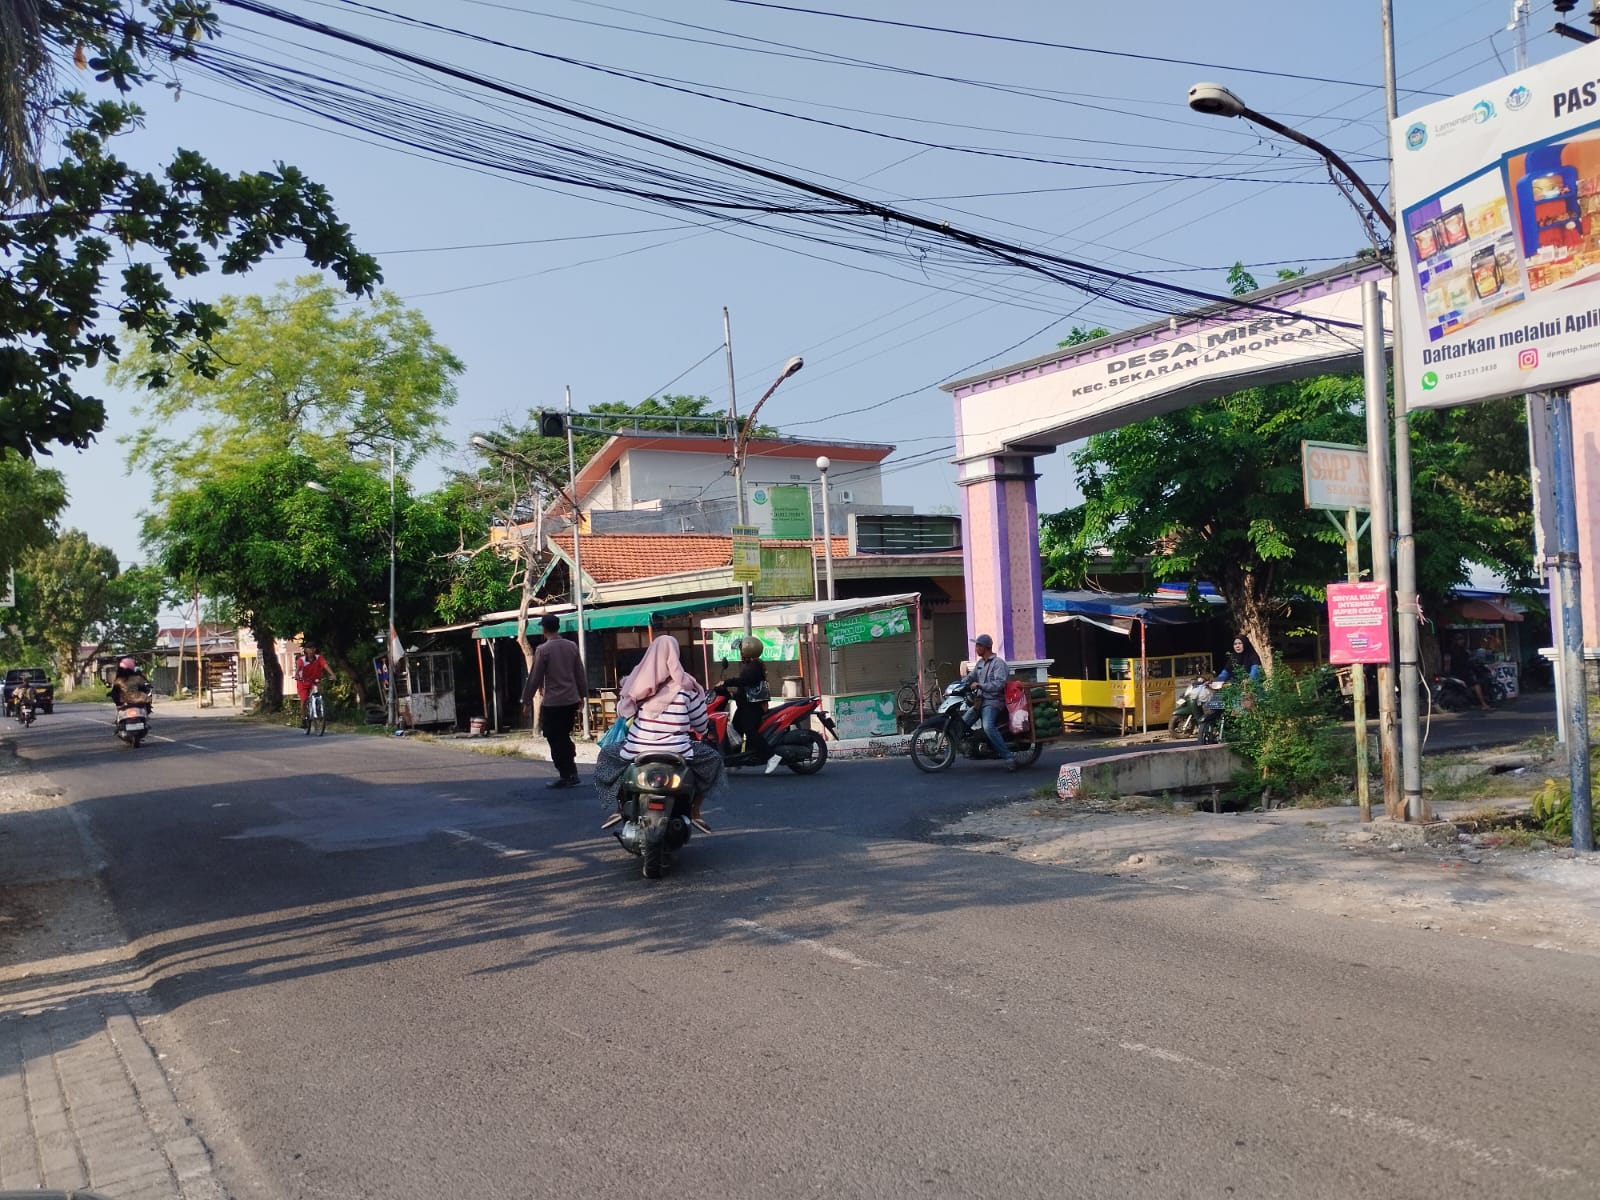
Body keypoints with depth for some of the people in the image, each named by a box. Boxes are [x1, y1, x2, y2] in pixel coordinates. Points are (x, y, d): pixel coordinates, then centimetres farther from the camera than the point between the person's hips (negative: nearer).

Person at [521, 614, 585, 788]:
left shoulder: (543, 650, -11)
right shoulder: (572, 646, 5)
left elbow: (535, 677, -8)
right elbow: (580, 673, 11)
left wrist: (527, 698, 2)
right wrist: (582, 694, 21)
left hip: (553, 702, -6)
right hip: (572, 700, 6)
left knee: (555, 739, 3)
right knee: (564, 737, 17)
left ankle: (565, 776, 4)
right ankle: (572, 774, 16)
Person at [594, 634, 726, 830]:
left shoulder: (637, 680, 1)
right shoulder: (685, 685, -4)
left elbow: (622, 712, 9)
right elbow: (701, 723, 3)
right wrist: (700, 733, 26)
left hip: (637, 752, 2)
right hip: (677, 753, -2)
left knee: (607, 755, 31)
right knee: (712, 758, 24)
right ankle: (695, 811, 17)